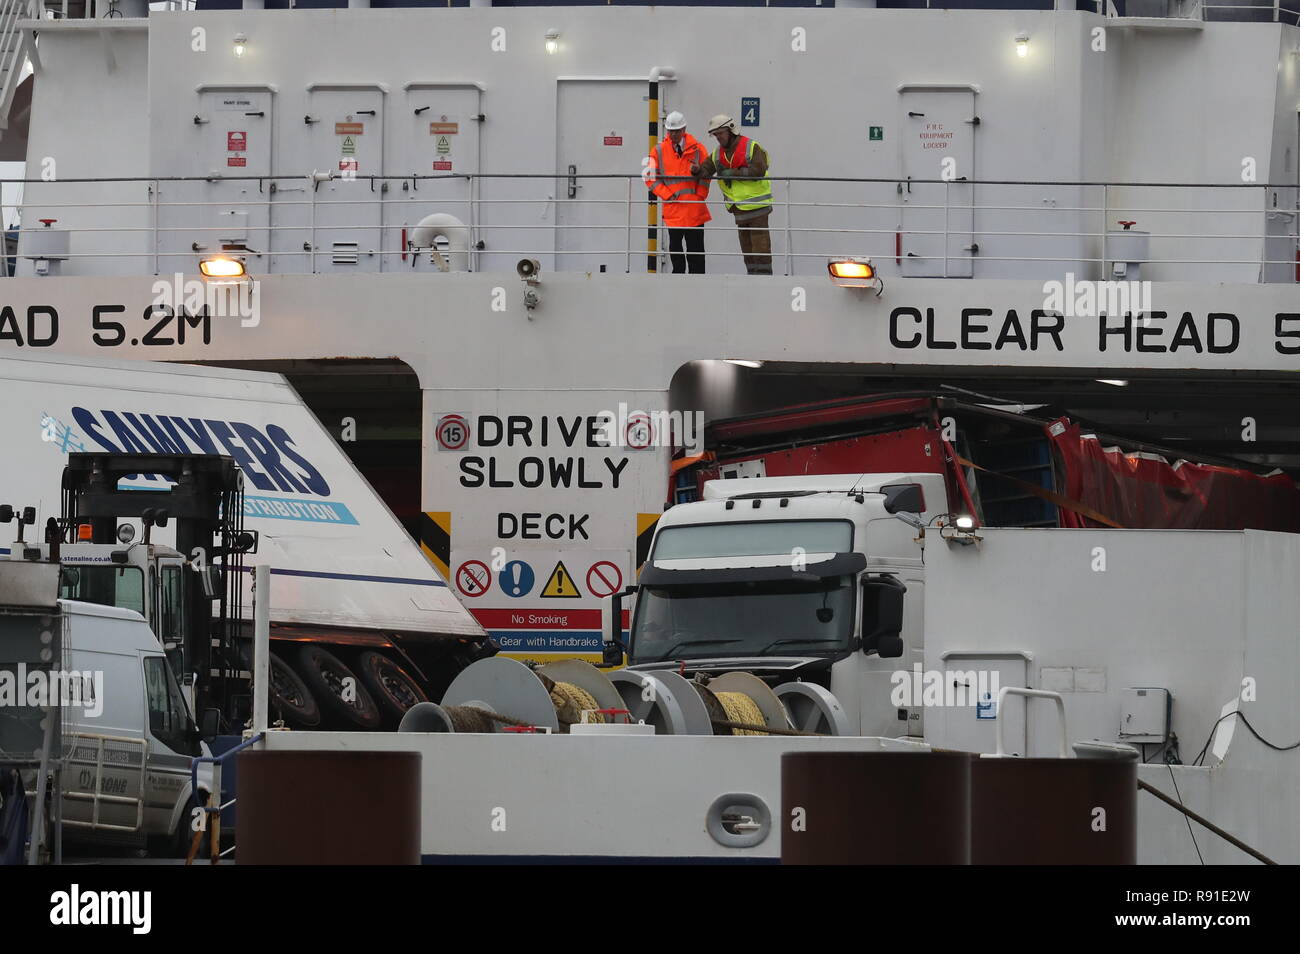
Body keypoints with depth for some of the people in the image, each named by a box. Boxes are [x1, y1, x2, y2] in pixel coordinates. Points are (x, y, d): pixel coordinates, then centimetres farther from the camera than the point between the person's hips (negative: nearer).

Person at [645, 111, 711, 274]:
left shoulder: (697, 148, 4)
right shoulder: (659, 151, 5)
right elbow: (650, 177, 4)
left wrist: (700, 196, -4)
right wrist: (668, 195, -5)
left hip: (695, 208, -1)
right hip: (672, 208, 1)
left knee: (695, 247, 0)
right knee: (675, 246, 5)